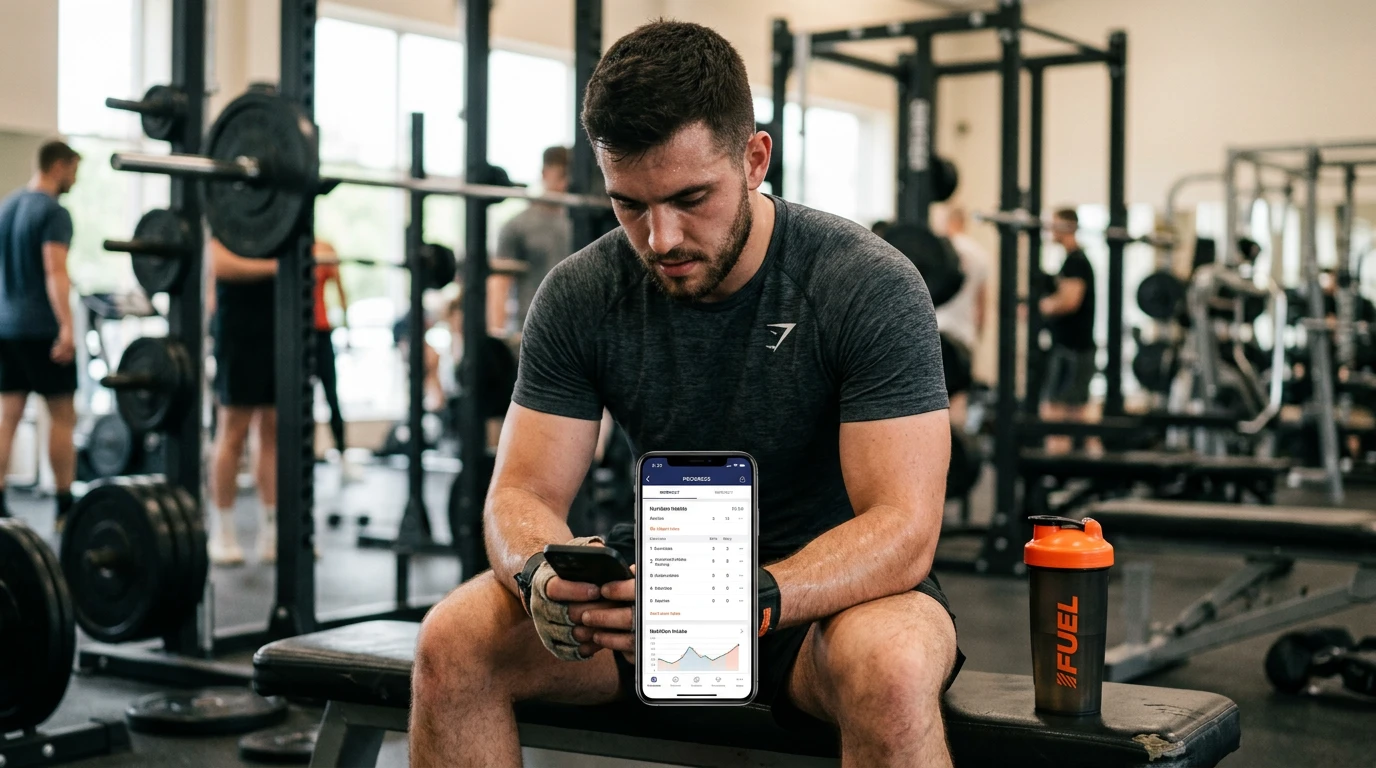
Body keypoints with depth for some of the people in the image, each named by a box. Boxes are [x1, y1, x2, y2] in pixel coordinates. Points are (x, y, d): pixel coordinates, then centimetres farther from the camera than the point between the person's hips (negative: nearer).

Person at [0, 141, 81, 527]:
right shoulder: (53, 212, -12)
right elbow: (55, 272, -23)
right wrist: (67, 327, -30)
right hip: (41, 329, -8)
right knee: (62, 416, 2)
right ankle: (65, 507, 5)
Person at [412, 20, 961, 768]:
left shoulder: (871, 287, -18)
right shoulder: (579, 296, -7)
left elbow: (902, 527, -24)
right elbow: (522, 492, -6)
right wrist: (542, 575, -32)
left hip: (828, 587, -3)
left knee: (891, 667, -39)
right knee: (452, 642, -20)